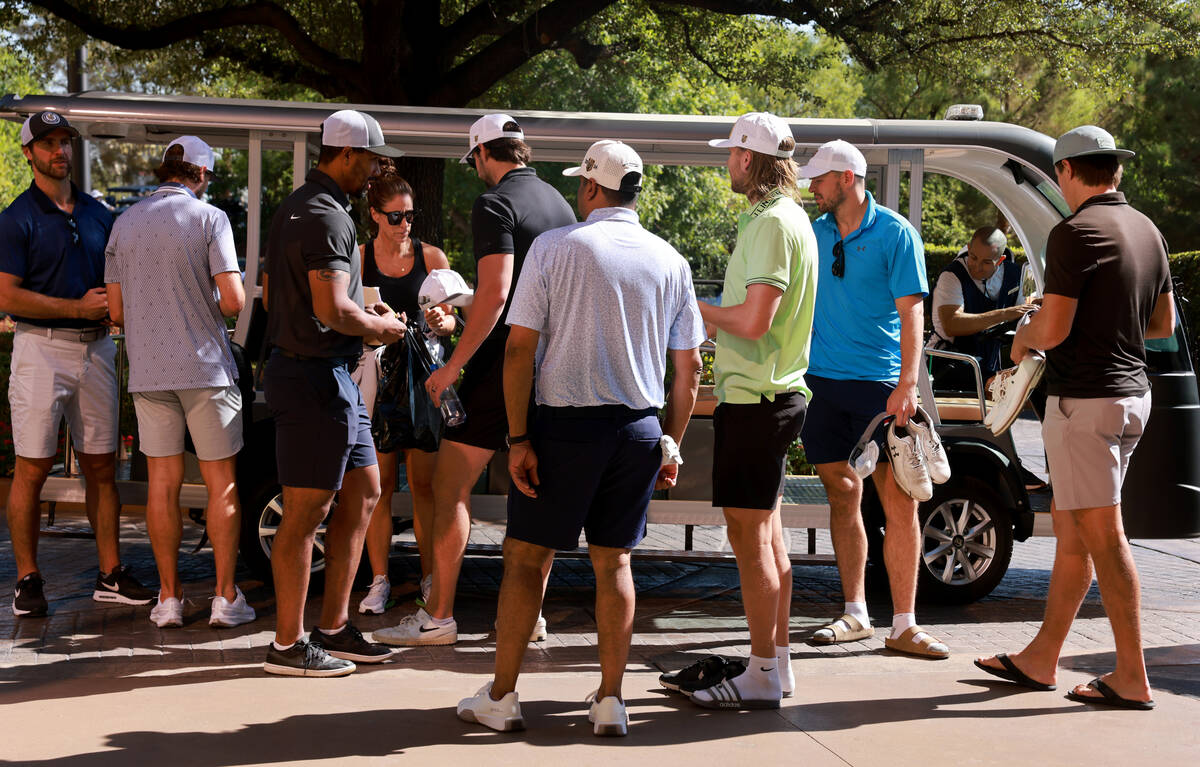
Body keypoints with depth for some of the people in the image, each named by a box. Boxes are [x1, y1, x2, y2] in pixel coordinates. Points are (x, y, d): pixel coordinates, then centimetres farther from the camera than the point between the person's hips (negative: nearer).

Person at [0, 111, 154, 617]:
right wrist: (78, 307, -14)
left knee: (101, 467, 7)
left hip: (96, 349, 5)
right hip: (42, 350, -5)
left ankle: (111, 575, 13)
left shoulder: (98, 214, 14)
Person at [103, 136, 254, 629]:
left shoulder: (125, 223, 7)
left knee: (163, 482, 9)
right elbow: (233, 301, -13)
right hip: (205, 367, -4)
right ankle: (226, 597, 6)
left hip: (148, 370, 4)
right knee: (221, 482, 5)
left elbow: (116, 311, 8)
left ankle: (169, 597, 12)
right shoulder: (209, 218, -6)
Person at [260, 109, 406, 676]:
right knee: (307, 510, -4)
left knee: (363, 493, 14)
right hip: (315, 376, -11)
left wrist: (362, 312, 18)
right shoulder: (326, 216, -17)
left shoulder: (295, 207, 17)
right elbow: (334, 311, -26)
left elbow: (272, 297, 22)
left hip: (321, 371, 11)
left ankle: (332, 629, 20)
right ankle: (288, 645, 5)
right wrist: (380, 327, -7)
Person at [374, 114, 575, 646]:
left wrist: (454, 364, -17)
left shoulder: (495, 206, -11)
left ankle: (438, 617, 0)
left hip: (502, 359, -8)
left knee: (450, 487, -1)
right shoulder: (559, 203, 14)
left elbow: (495, 291, -21)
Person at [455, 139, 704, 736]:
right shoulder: (671, 262, 7)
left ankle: (501, 697, 13)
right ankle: (610, 702, 13)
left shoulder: (554, 246, -5)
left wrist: (518, 438, -7)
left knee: (526, 557, 6)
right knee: (614, 562, 12)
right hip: (639, 426, 4)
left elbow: (519, 347, -10)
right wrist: (671, 446, 17)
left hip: (565, 423, -3)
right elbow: (688, 369, 9)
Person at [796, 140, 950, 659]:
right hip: (823, 382, 5)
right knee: (843, 495, 8)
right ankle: (855, 614, 18)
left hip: (877, 384, -5)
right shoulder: (815, 232, 12)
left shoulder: (895, 234, -4)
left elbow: (911, 313, -9)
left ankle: (904, 626, -3)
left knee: (899, 501, -7)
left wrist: (906, 385, -18)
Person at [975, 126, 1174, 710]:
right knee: (1070, 528, 15)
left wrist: (1023, 338, 1)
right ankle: (1040, 660, 23)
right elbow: (1163, 323, 18)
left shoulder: (1075, 233, -15)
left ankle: (1131, 678, -2)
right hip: (1132, 394, 9)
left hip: (1084, 399, -9)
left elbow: (1053, 328, -20)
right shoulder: (1147, 230, 12)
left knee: (1101, 536, -5)